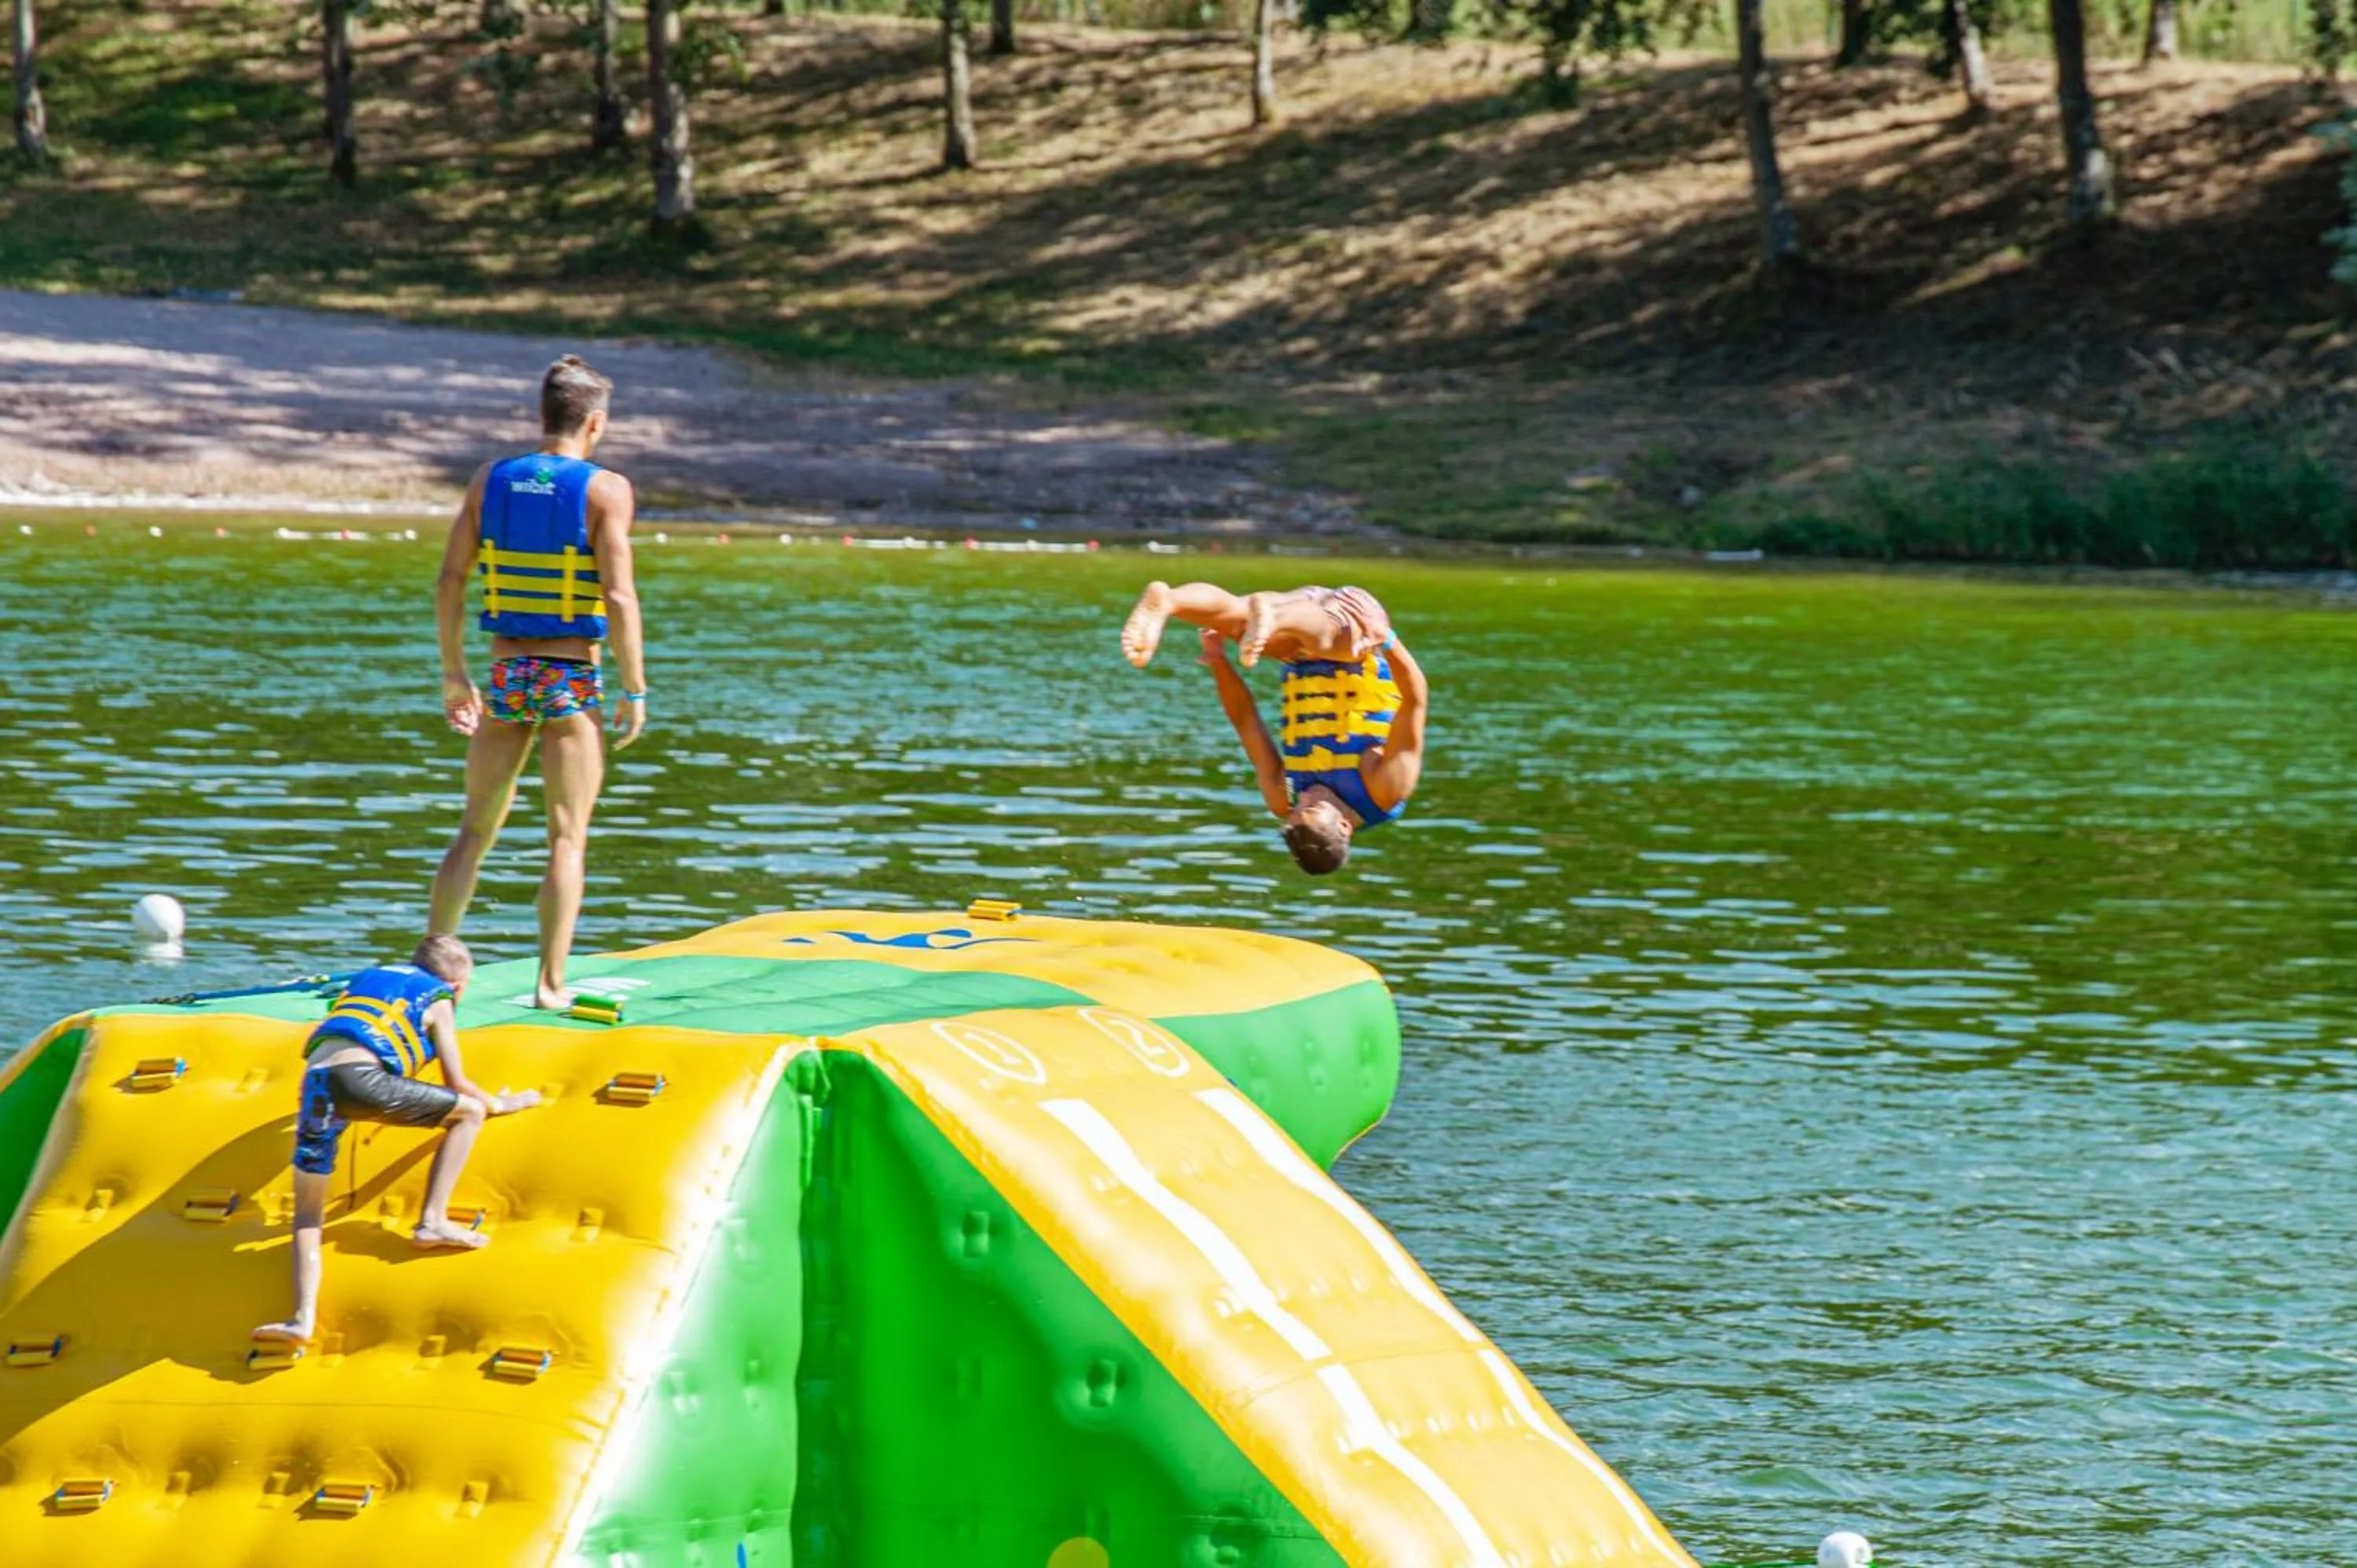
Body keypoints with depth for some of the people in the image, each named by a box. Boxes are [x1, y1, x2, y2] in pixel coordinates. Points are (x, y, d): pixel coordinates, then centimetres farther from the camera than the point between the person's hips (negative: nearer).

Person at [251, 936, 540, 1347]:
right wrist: (498, 1105, 41)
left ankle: (304, 1317, -8)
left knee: (307, 1216, 10)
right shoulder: (438, 1001, 20)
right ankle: (432, 1222, 6)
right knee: (469, 1112, 14)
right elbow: (457, 1083, 22)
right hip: (362, 1076, -5)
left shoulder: (368, 978, 36)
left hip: (316, 1080, 5)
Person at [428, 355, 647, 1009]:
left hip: (505, 677, 4)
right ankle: (552, 984, 1)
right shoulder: (606, 489, -8)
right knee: (567, 838, 4)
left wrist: (454, 672, 14)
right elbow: (620, 598, -13)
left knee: (477, 830, 15)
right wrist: (634, 691, -6)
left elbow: (449, 580, 5)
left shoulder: (491, 480, 5)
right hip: (571, 682, -4)